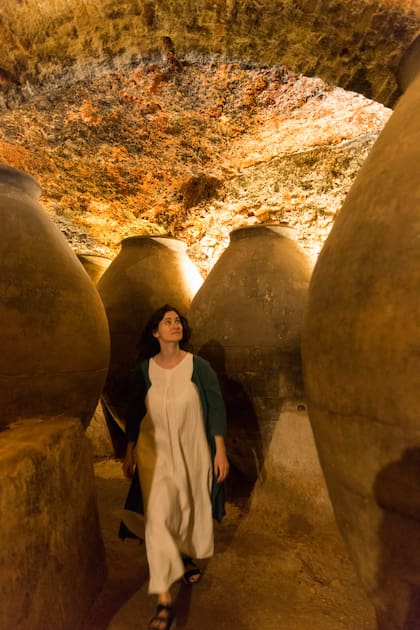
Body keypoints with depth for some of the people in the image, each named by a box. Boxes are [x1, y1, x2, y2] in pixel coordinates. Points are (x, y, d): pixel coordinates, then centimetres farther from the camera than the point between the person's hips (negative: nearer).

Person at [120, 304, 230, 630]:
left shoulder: (199, 366, -13)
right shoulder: (144, 370, -9)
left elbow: (216, 408, -7)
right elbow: (134, 413, 2)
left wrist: (220, 451, -7)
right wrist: (129, 453, 7)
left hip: (192, 451, 1)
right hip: (156, 452, 0)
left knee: (192, 510, 19)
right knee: (158, 519, -3)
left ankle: (188, 555, 52)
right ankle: (165, 602, 18)